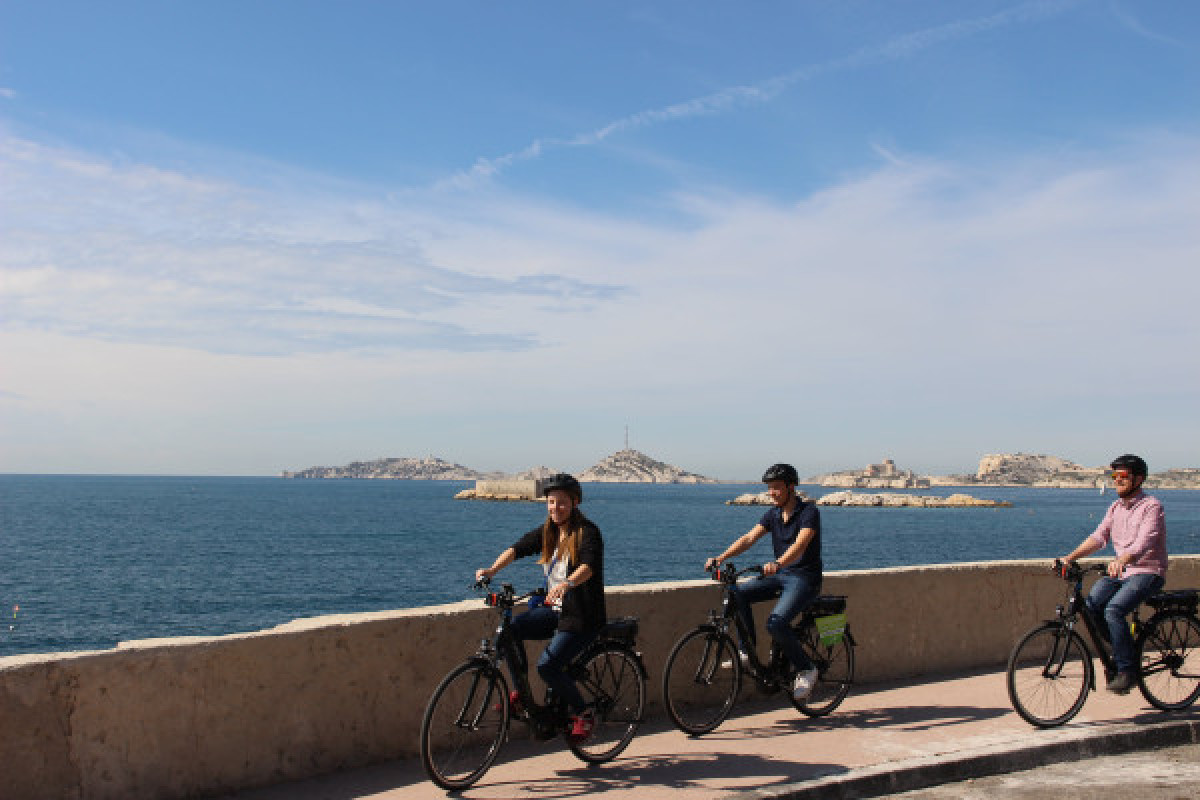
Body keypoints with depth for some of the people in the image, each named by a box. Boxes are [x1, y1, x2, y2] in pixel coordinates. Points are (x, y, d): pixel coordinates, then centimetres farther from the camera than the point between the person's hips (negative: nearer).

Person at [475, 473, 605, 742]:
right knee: (511, 628, -15)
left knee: (547, 665, -21)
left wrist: (567, 583, -50)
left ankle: (583, 714, 1)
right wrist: (492, 570, -19)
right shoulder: (547, 532, 9)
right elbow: (517, 549, -2)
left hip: (582, 616, -7)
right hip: (555, 610, 7)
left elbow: (588, 566, -30)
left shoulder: (587, 532, -12)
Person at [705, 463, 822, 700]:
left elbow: (800, 544, -31)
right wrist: (721, 558, -19)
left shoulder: (809, 512, -14)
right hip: (779, 575, 7)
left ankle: (806, 670, -6)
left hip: (804, 578, -7)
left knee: (776, 623, -27)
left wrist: (777, 563, -50)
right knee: (738, 593, -16)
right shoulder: (773, 514, 7)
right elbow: (749, 538, -3)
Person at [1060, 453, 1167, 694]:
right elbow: (1099, 537, 2)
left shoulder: (1151, 507, -10)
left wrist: (1120, 561, -46)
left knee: (1114, 610, -28)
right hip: (1121, 572, 7)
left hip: (1147, 572, -7)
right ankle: (1123, 650, 5)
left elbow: (1143, 542, -27)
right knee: (1091, 605, -17)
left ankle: (1127, 671, -17)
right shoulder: (1116, 507, 12)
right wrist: (1070, 557, -13)